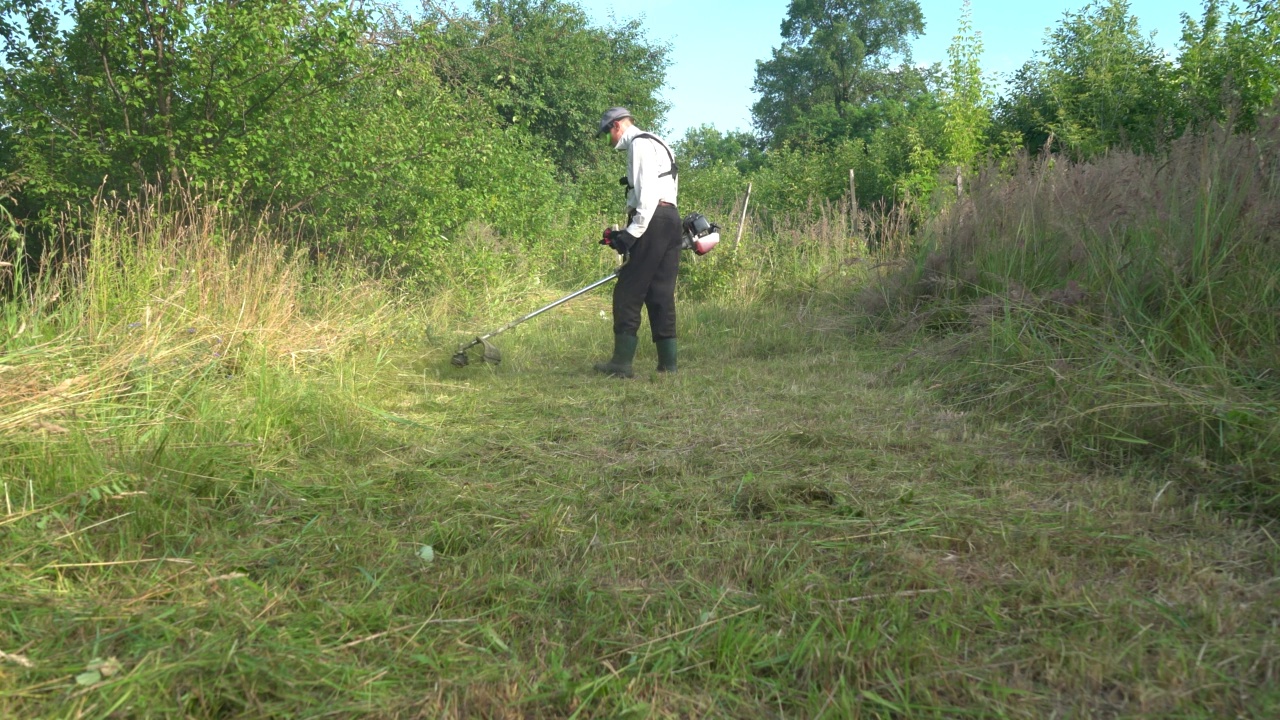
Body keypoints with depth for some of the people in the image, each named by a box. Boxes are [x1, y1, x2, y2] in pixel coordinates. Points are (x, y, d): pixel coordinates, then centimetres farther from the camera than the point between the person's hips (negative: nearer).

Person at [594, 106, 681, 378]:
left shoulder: (640, 144, -4)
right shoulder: (657, 145, 27)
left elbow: (648, 190, -16)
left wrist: (633, 231, -19)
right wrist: (628, 231, 17)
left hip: (654, 221, -10)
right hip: (670, 220, 10)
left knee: (628, 292, -8)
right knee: (660, 293, 8)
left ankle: (622, 363, -8)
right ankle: (668, 364, 7)